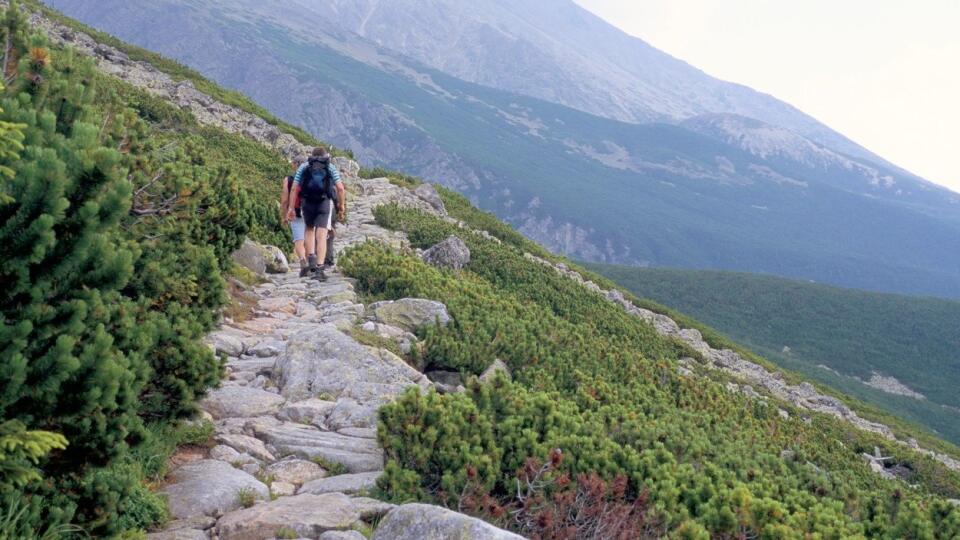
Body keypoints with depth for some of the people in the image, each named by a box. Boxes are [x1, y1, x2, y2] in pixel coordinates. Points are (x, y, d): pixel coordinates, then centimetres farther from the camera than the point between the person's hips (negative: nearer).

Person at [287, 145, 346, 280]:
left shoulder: (303, 167, 17)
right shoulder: (331, 167, 15)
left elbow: (294, 188, 7)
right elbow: (340, 188, 2)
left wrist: (291, 208, 6)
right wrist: (342, 206, 8)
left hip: (307, 203, 1)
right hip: (325, 203, -1)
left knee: (309, 230, 23)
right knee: (321, 236, -4)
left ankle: (311, 259, 6)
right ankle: (319, 268, -14)